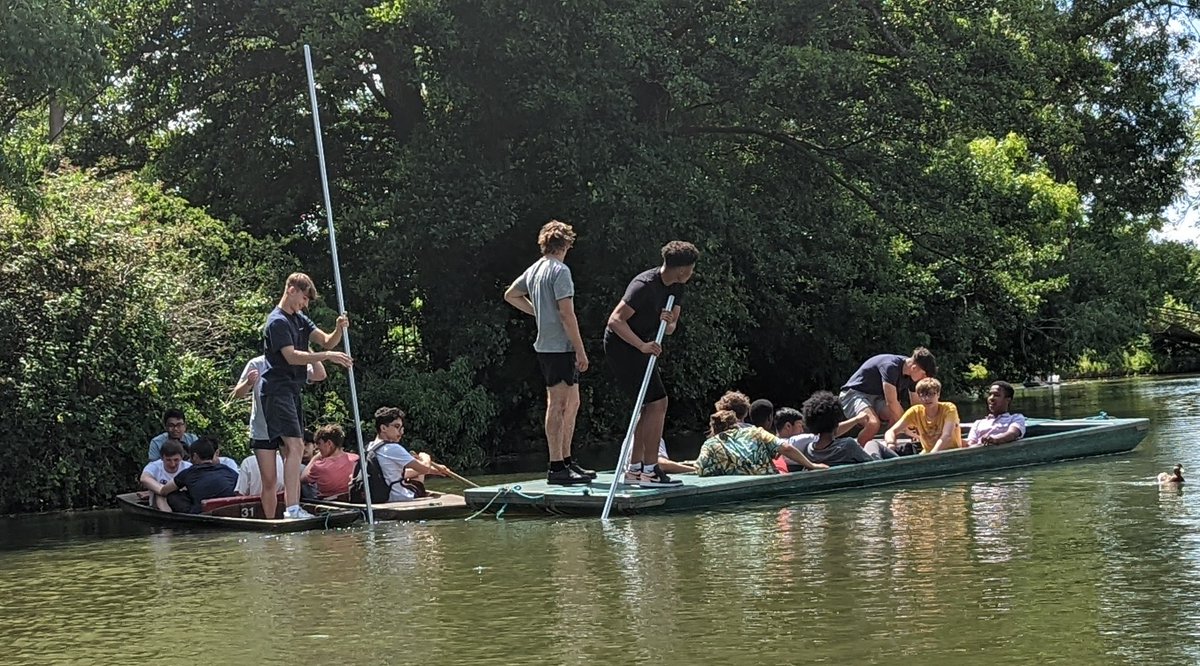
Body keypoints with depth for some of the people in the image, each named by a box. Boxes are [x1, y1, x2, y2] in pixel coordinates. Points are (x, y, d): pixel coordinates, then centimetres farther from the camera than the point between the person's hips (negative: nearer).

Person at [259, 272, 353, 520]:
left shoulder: (300, 320, 19)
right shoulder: (277, 321, -10)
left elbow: (327, 341, 12)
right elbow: (291, 356, -20)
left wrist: (339, 329, -9)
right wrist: (327, 356, -25)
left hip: (291, 392, 10)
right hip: (278, 391, -10)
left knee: (290, 452, 8)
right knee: (295, 446, -19)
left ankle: (291, 509, 10)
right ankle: (292, 508, -25)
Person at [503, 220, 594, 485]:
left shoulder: (534, 270, 13)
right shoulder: (560, 271, -13)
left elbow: (510, 296, 28)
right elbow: (567, 314, -18)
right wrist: (580, 350, -16)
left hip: (545, 346, 9)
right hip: (560, 346, -9)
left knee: (571, 403, 16)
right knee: (558, 405, -7)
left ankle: (566, 461, 21)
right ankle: (557, 468, -5)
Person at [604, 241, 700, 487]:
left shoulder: (676, 287, 5)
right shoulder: (644, 285, -23)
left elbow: (671, 328, 10)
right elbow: (616, 320, -27)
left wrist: (669, 322, -14)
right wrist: (642, 345, -33)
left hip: (640, 348, 10)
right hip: (621, 345, -10)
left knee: (651, 406, 9)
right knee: (657, 403, -13)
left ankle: (634, 468, 14)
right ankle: (650, 470, -10)